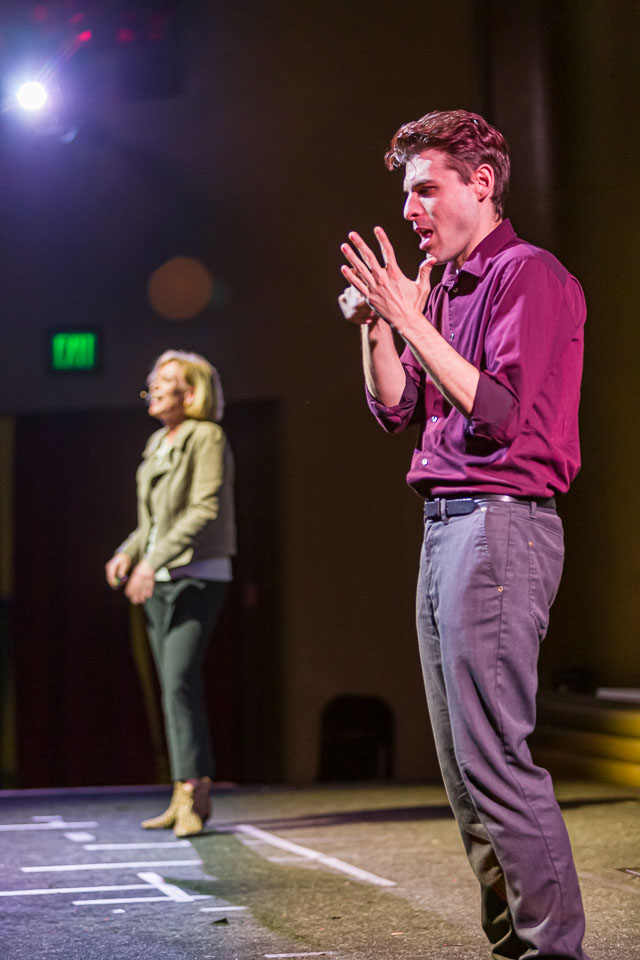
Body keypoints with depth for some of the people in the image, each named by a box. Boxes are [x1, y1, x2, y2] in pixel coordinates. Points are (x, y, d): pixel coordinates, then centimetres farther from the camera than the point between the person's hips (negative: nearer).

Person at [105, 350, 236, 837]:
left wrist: (154, 558, -25)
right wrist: (128, 553, 4)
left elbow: (205, 510, -18)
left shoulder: (207, 438, -8)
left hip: (197, 576, -8)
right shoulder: (157, 444, 15)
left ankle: (193, 790, -11)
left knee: (180, 681, -17)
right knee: (174, 687, 7)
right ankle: (187, 796, 11)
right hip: (159, 580, 8)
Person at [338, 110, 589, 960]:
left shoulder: (530, 275, -7)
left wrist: (414, 323, -17)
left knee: (493, 755, -12)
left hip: (500, 525, -9)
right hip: (444, 529, 10)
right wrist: (377, 329, 2)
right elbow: (396, 411, 17)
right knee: (463, 762, 10)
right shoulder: (448, 288, 20)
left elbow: (501, 413, -17)